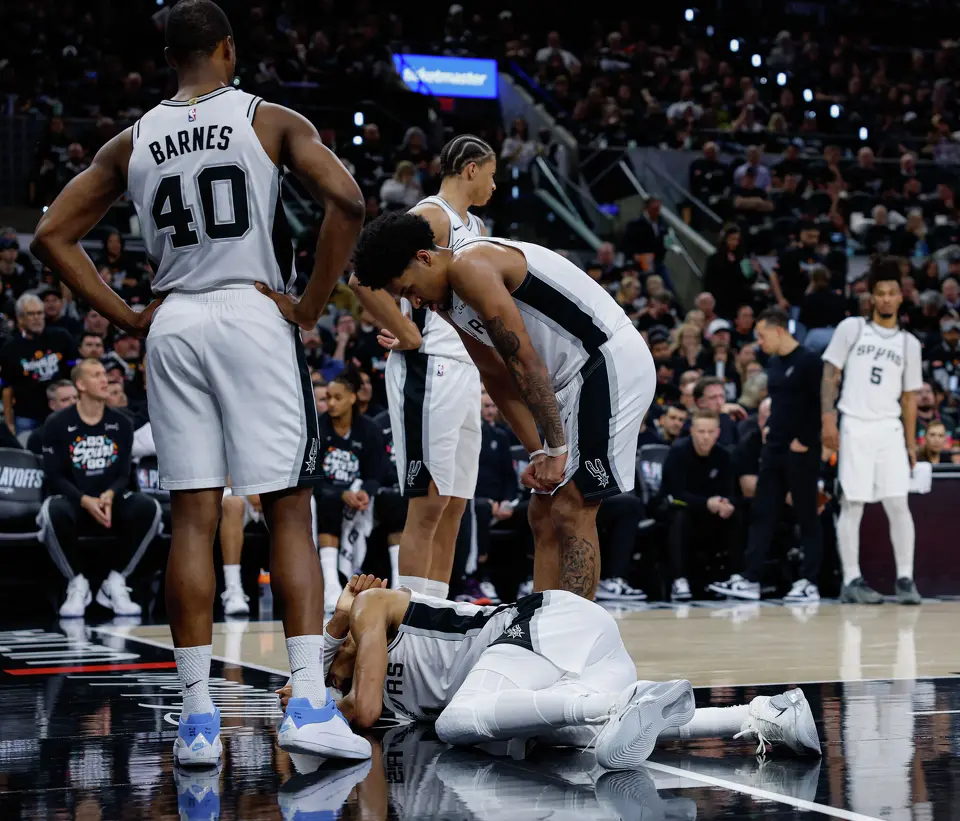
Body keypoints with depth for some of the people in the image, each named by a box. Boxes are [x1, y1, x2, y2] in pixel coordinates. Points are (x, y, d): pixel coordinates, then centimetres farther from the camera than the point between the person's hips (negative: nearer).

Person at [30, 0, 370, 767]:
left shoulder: (132, 142, 12)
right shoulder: (271, 120, 1)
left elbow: (51, 236, 12)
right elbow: (348, 201, -13)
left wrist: (127, 317, 10)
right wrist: (311, 304, -6)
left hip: (172, 324, 3)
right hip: (254, 313, -3)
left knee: (192, 519, 4)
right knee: (289, 511, -1)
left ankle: (198, 718, 2)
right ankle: (309, 705, -8)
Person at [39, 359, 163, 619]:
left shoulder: (120, 424, 4)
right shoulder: (58, 424, -4)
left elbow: (124, 474, 4)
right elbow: (54, 477, -7)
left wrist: (110, 495, -20)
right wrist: (85, 501, -25)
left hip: (110, 502, 3)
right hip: (73, 502, -3)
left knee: (149, 508, -27)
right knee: (53, 511, -38)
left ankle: (114, 583, -13)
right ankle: (78, 584, -16)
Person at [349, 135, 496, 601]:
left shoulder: (475, 227, 18)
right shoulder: (430, 216, -11)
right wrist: (408, 335, -16)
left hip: (464, 371, 10)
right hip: (428, 370, -10)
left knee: (454, 504, 11)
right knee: (427, 505, -9)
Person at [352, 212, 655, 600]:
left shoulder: (470, 266, -18)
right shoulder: (447, 300, 13)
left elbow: (524, 362, -20)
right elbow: (499, 379, 17)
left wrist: (556, 447, -18)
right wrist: (538, 452, 9)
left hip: (611, 361, -10)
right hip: (579, 377, 10)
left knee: (571, 513, -12)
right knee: (544, 514, 10)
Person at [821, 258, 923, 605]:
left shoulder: (909, 343, 12)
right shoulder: (851, 328, 4)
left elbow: (909, 396, 15)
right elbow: (830, 374, 2)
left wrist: (911, 442, 10)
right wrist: (828, 419, -9)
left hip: (890, 430, 2)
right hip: (854, 428, -2)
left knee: (898, 503, -4)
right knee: (852, 505, -1)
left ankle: (905, 578, 1)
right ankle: (851, 580, 3)